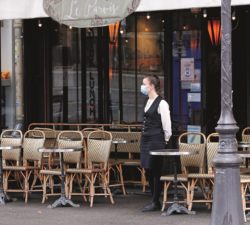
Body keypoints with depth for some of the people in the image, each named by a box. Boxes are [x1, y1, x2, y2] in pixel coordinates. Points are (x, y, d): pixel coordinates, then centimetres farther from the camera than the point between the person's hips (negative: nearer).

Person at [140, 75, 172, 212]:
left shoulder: (161, 103, -14)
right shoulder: (147, 101, 11)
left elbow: (167, 125, -12)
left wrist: (165, 140, -5)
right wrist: (144, 135, 18)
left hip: (156, 140, -9)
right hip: (145, 139, 9)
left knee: (155, 171, -2)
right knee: (148, 171, 11)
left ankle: (155, 203, 5)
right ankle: (154, 200, 20)